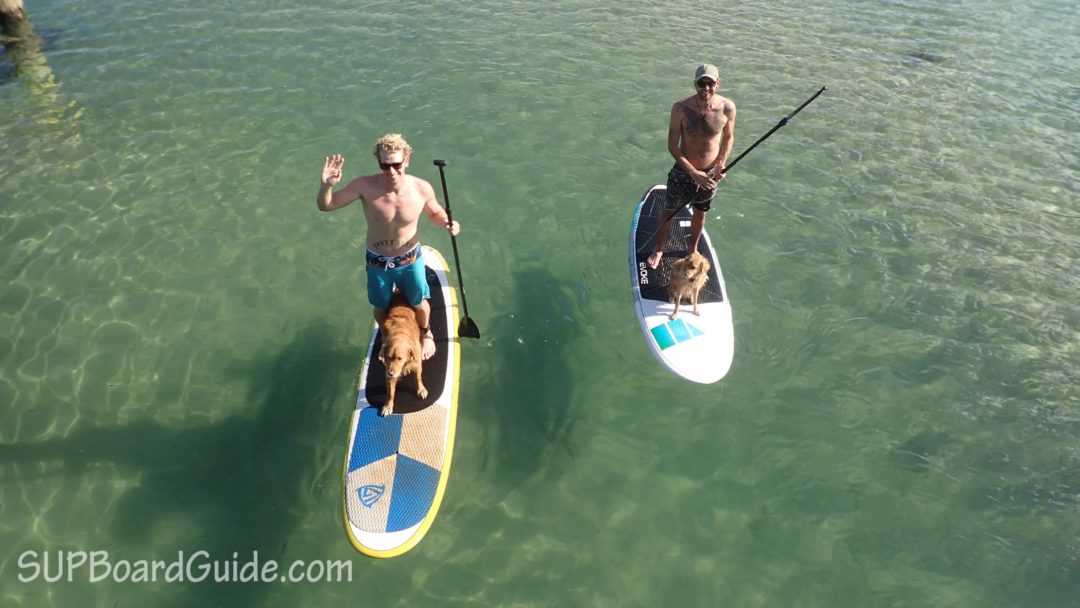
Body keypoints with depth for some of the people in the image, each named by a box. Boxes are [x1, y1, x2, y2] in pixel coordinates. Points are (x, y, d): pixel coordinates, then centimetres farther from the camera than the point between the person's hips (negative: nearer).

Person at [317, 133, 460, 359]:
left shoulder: (422, 188, -23)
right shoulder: (365, 186, -26)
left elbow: (435, 212, -1)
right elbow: (325, 206, -16)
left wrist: (447, 223, -23)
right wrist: (326, 185, -38)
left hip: (411, 260, 0)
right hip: (378, 263, 0)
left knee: (419, 303, 24)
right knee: (381, 308, 24)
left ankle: (426, 334, 59)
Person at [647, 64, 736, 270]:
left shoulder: (727, 108, -14)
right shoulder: (681, 108, -21)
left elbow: (729, 137, 4)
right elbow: (672, 146, -16)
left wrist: (721, 164, -13)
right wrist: (694, 173, -22)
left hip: (710, 173, 2)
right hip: (683, 171, -2)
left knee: (700, 213, 21)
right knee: (670, 211, 14)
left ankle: (693, 249, 46)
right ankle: (659, 249, 39)